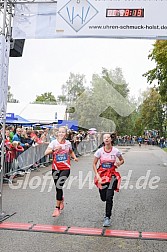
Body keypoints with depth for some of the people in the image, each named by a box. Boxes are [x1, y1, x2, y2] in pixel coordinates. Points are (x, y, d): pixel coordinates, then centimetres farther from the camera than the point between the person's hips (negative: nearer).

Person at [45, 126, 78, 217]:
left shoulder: (68, 143, 3)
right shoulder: (54, 142, -4)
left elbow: (71, 152, 24)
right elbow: (46, 152, -17)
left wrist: (74, 157, 5)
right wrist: (54, 149, -33)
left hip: (65, 168, -1)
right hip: (56, 168, 1)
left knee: (59, 186, -17)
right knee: (57, 187, 12)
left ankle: (57, 208, -8)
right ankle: (61, 199, 46)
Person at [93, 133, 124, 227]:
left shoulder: (115, 151, -6)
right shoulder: (100, 151, -7)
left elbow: (122, 160, 11)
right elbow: (94, 164, 0)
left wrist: (118, 163, -13)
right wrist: (97, 176, -10)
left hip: (112, 175, -1)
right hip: (102, 175, 1)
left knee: (109, 197, -15)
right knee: (103, 198, 8)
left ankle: (107, 217, -3)